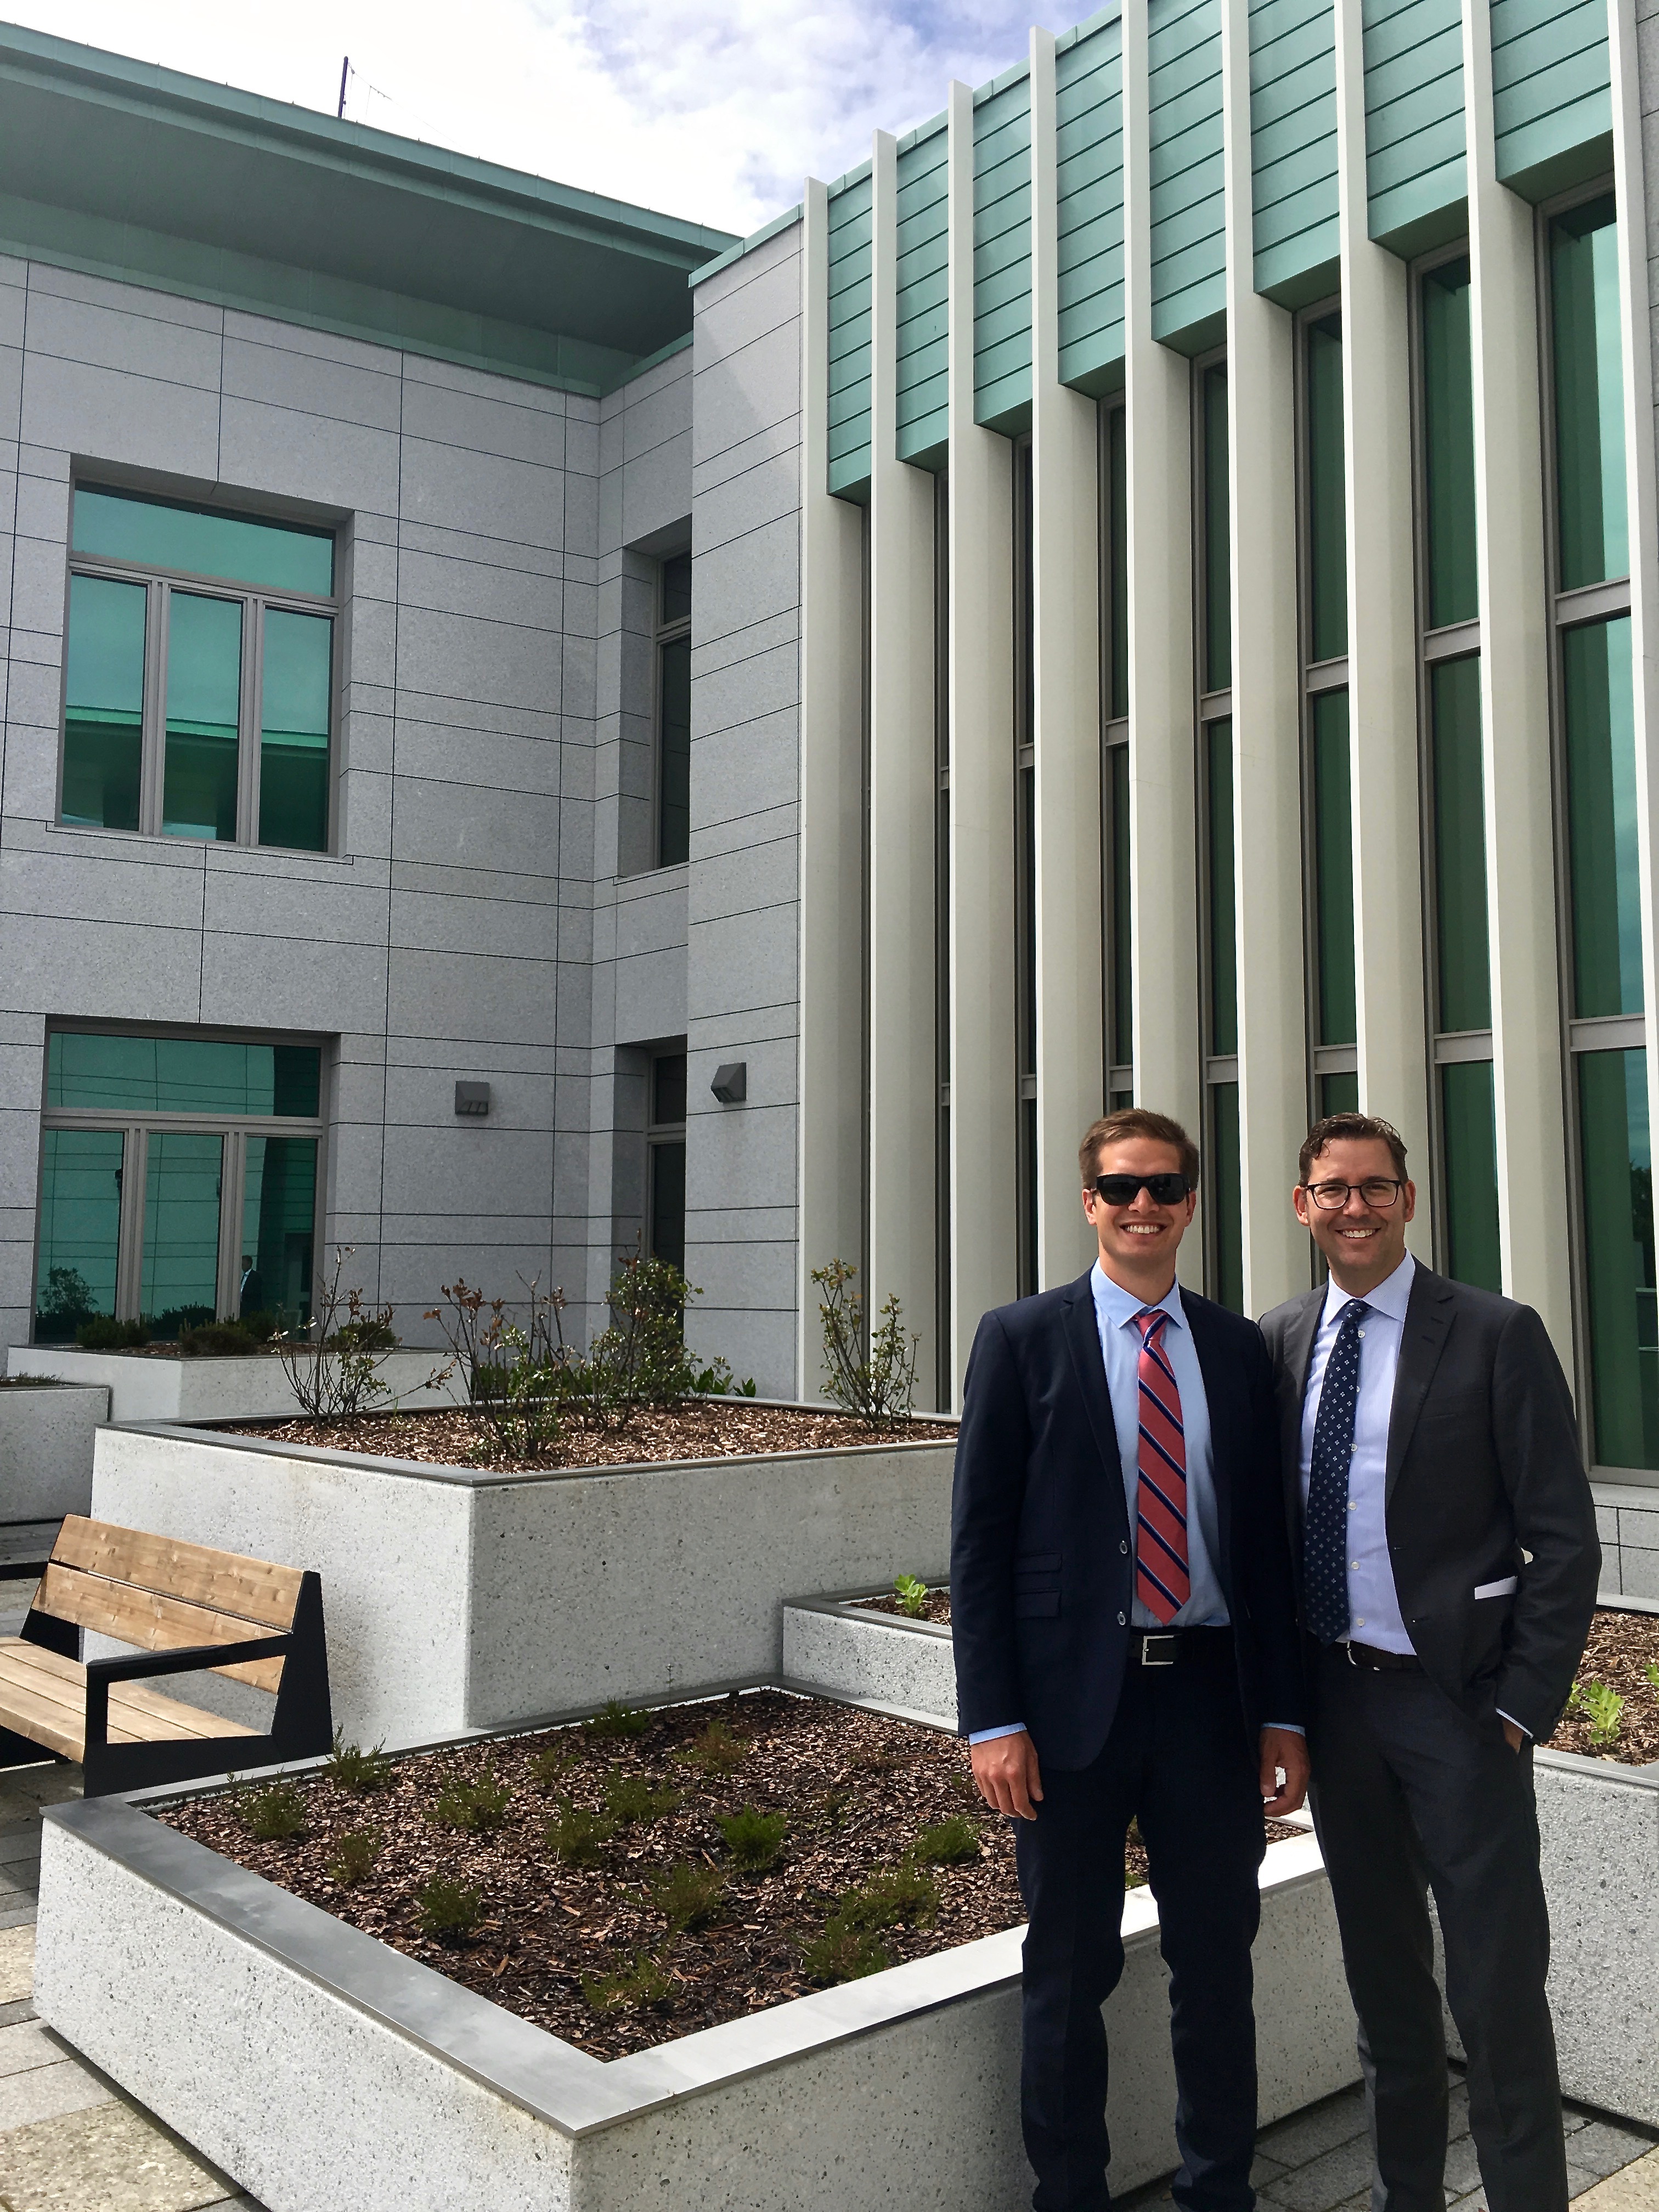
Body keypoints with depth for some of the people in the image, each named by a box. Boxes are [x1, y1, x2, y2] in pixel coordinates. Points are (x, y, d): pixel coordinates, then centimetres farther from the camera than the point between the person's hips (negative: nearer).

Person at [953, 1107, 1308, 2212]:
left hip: (1213, 1693, 3)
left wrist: (1285, 1711, 5)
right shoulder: (1023, 1338, -3)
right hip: (1076, 1696, -3)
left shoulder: (1238, 1347, 7)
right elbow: (980, 1540, -5)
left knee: (1218, 1964, 14)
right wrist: (993, 1719, -10)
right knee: (1071, 1974, 11)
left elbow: (1267, 1534, 8)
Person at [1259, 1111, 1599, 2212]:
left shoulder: (1497, 1335, -8)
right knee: (1383, 1975, 18)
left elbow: (1565, 1539, -8)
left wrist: (1525, 1706, -11)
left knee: (1497, 1985, 1)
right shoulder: (1278, 1345, 5)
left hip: (1456, 1700, -4)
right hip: (1335, 1695, 5)